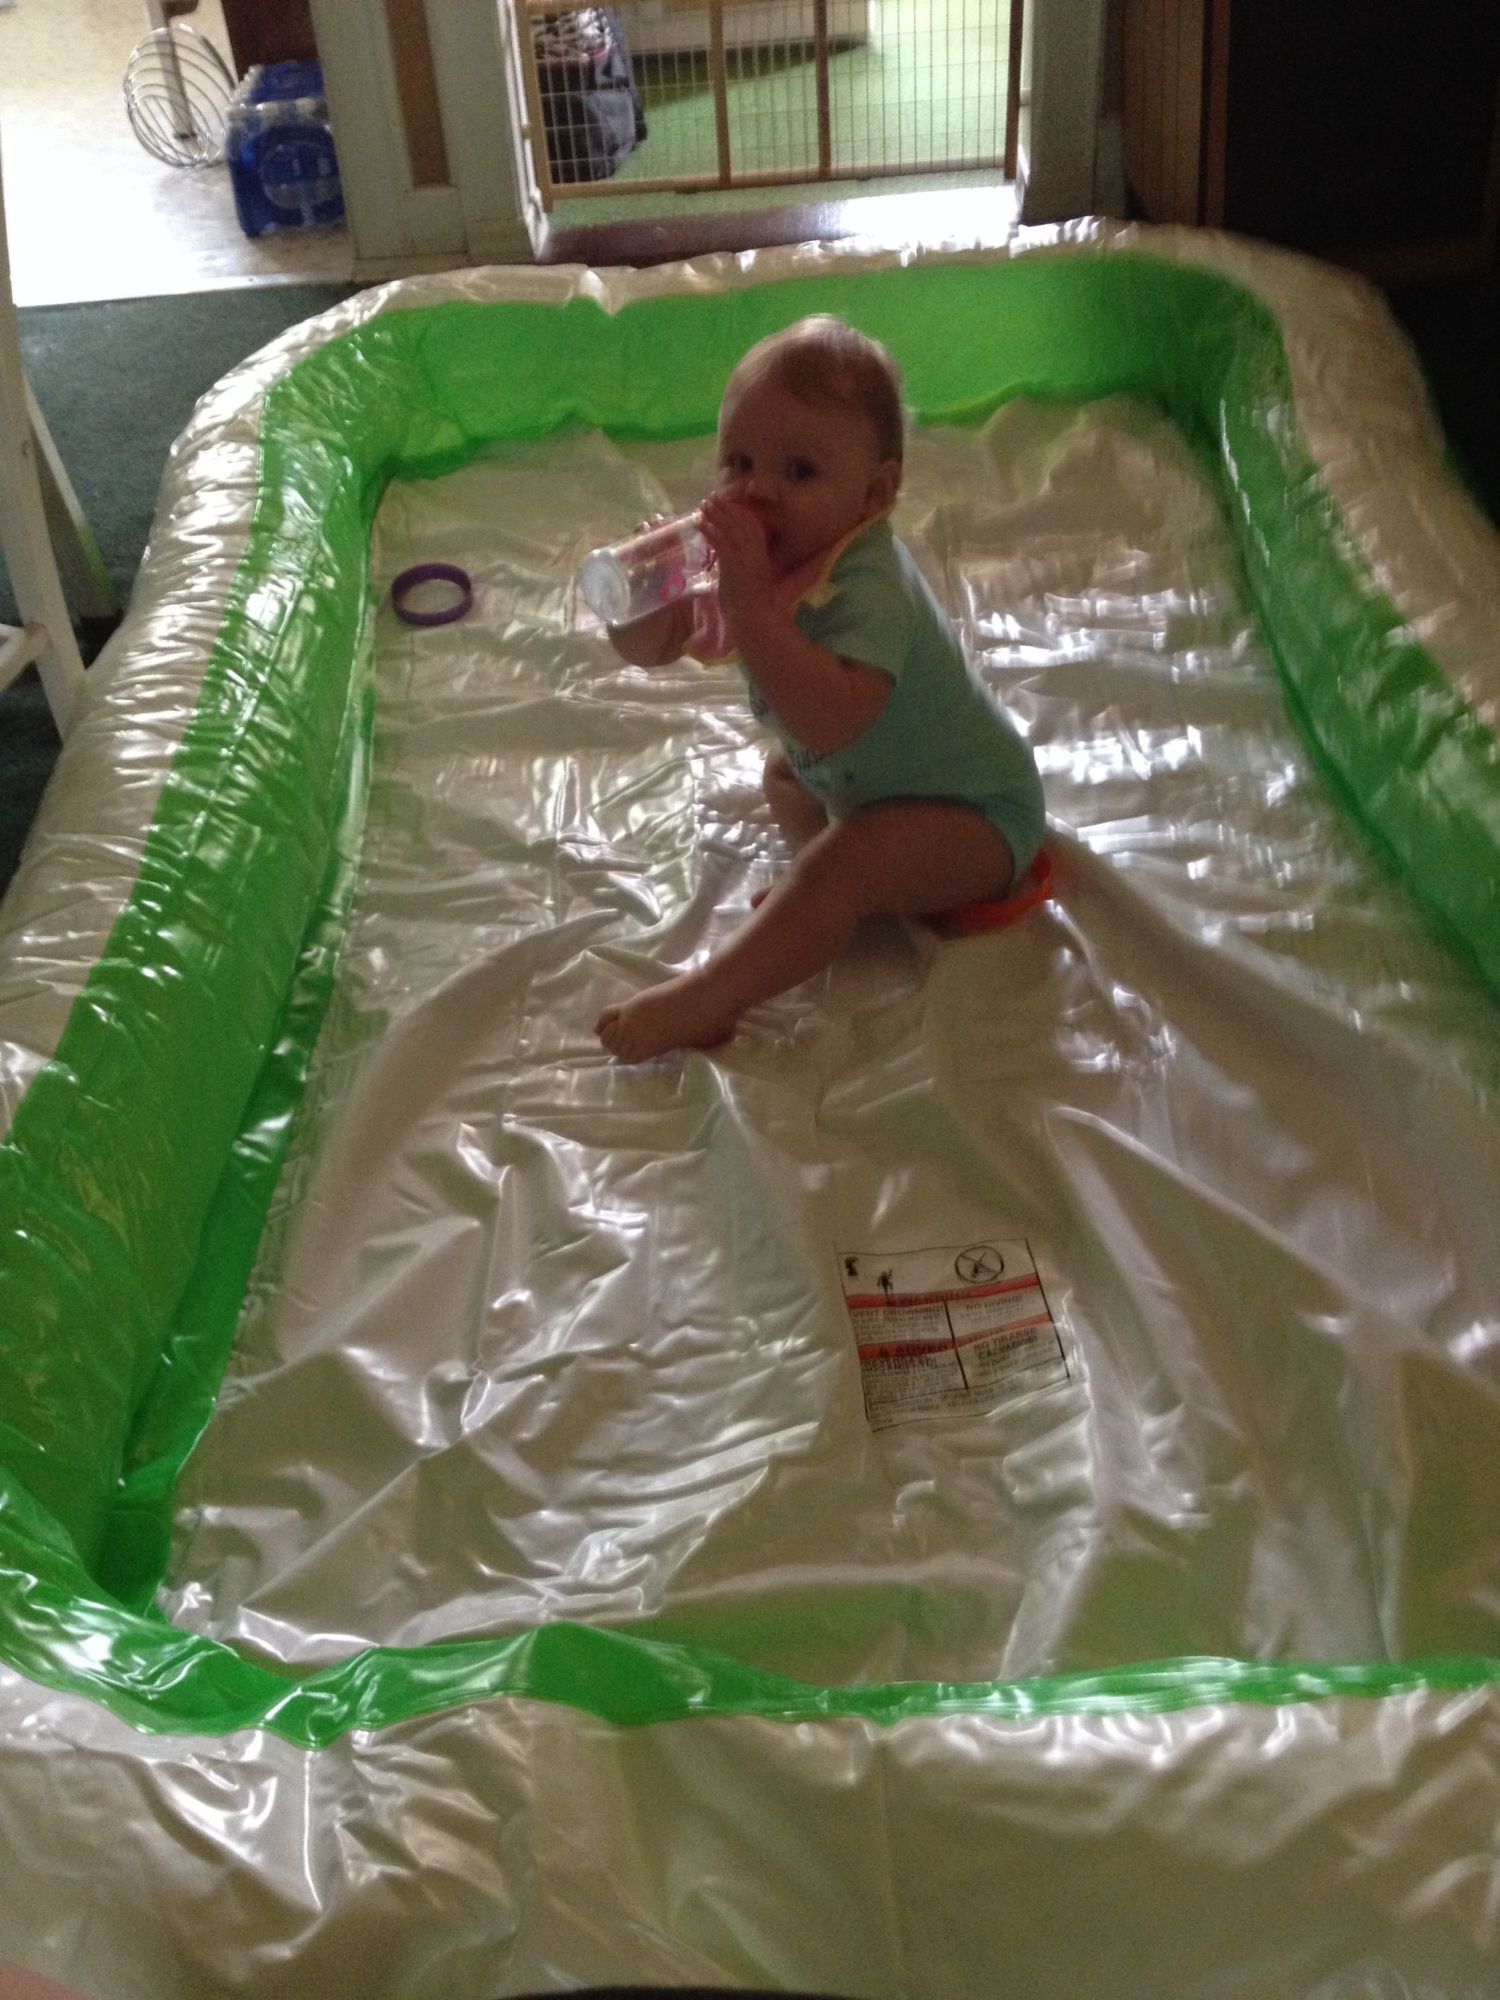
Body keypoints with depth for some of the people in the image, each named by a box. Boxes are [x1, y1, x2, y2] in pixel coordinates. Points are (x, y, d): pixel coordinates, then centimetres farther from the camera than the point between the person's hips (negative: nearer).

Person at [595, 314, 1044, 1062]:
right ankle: (835, 896, 5)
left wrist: (749, 605, -51)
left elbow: (831, 722, -51)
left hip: (977, 815, -10)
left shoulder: (866, 586, -34)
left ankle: (702, 1002, -31)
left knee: (845, 861, -32)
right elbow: (651, 648, -3)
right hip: (872, 777, 10)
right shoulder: (756, 553, -8)